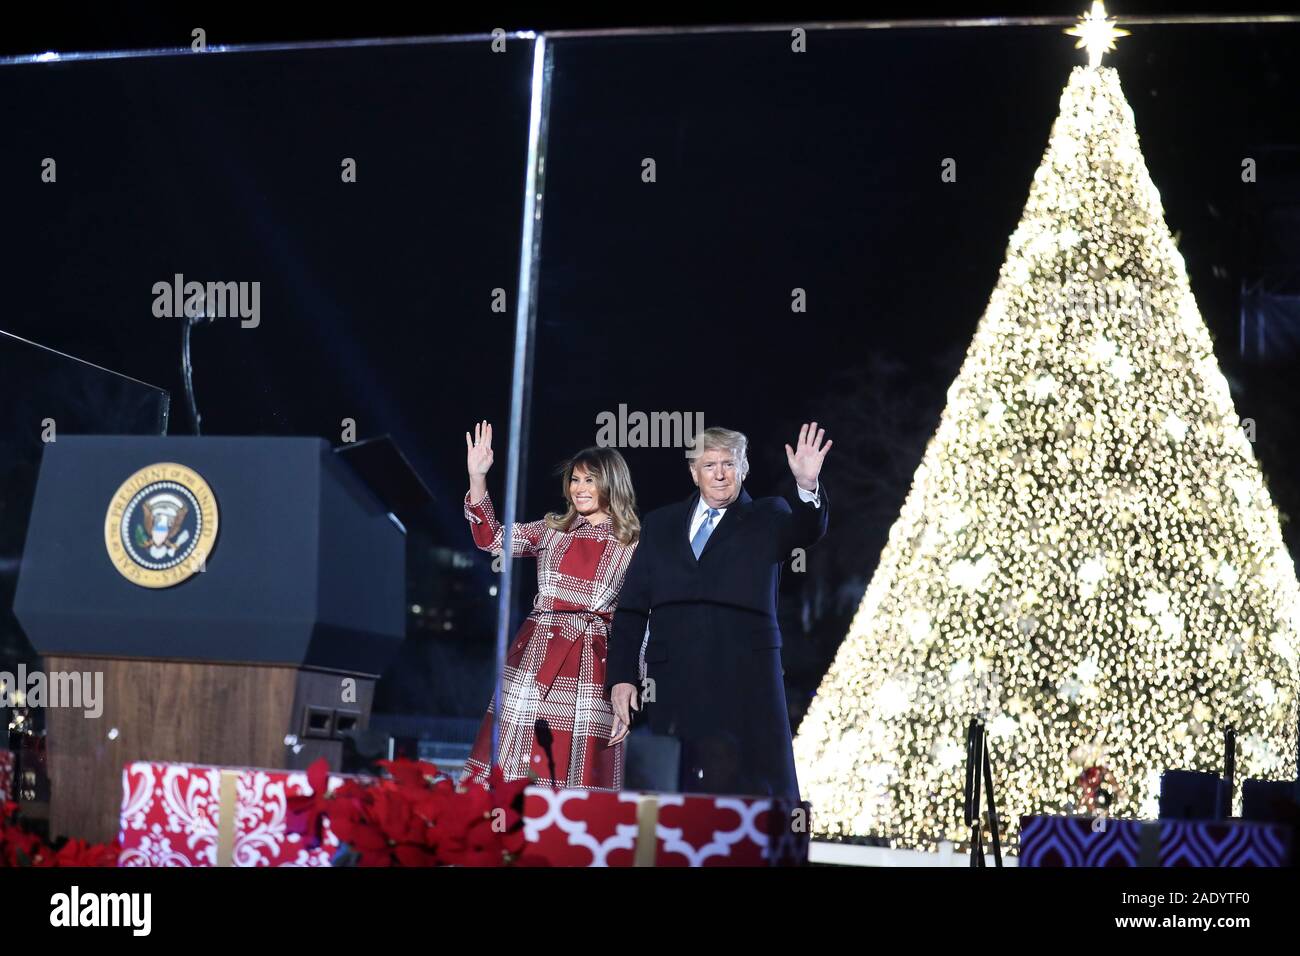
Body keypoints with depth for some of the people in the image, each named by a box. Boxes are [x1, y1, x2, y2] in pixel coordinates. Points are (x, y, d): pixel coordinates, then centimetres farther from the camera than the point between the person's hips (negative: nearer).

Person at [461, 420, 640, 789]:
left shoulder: (633, 544, 6)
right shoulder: (552, 530, 13)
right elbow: (491, 538, 7)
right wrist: (477, 476, -3)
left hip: (593, 664, -2)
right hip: (537, 653, 2)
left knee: (581, 768, -4)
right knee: (517, 769, -1)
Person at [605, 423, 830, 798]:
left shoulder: (767, 519, 10)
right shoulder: (660, 525, 16)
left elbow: (807, 529, -12)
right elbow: (631, 607, 14)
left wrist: (807, 485, -33)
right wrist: (620, 678, 5)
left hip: (744, 687, -2)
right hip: (673, 687, 3)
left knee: (747, 795, -9)